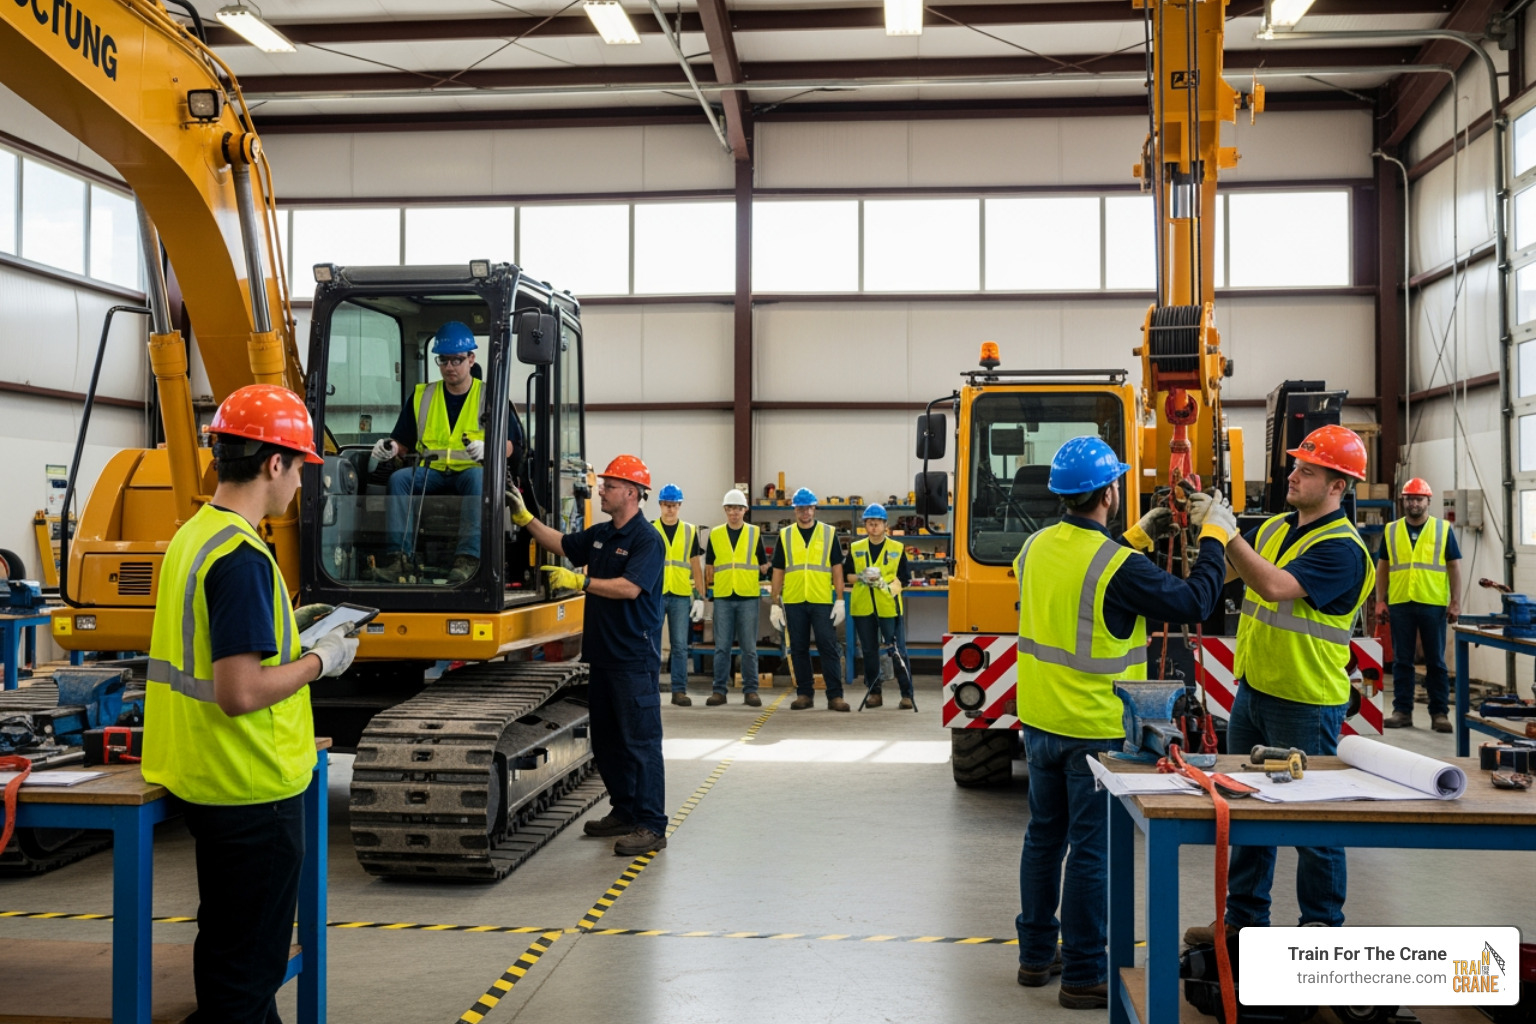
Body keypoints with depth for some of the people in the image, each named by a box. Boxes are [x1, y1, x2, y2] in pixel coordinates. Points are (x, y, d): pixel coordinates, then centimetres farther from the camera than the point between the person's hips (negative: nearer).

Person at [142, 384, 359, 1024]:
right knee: (247, 965, 5)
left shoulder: (191, 536, 7)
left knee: (231, 943, 23)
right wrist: (320, 660, -13)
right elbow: (240, 693, -27)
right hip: (251, 788, -9)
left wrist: (290, 630, 16)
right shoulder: (243, 557, -23)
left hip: (201, 779, 9)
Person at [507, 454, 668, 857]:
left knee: (640, 742, -7)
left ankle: (651, 827, -4)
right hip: (602, 655, 9)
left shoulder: (646, 539, -13)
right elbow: (562, 544, 26)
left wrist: (579, 581, -22)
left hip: (635, 659, -9)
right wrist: (525, 518, 18)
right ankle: (624, 812, 27)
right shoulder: (599, 535, 14)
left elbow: (629, 587, -24)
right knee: (606, 741, 15)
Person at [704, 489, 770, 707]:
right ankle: (719, 690, 8)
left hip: (748, 597, -1)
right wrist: (709, 587, 7)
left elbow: (764, 565, 11)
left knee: (749, 648, 1)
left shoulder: (755, 533, 7)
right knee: (722, 647, 2)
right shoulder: (715, 534, 9)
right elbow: (709, 567, 13)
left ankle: (750, 690, 7)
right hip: (723, 598, 1)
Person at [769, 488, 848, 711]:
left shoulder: (829, 534, 5)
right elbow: (778, 572, 9)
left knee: (829, 648, -4)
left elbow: (837, 568, 4)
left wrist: (840, 600, -3)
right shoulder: (785, 536, 8)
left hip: (822, 601, -1)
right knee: (798, 649, 7)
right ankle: (804, 693, 17)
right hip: (794, 602, 2)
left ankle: (835, 695, 0)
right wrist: (774, 603, 4)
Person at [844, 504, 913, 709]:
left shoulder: (897, 549, 6)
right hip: (862, 607, 2)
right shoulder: (855, 548, 10)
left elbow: (905, 578, 4)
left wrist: (885, 583, -12)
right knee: (869, 651, 8)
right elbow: (846, 574, 11)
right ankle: (874, 693, 18)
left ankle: (907, 694, 0)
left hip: (889, 607, -2)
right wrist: (861, 578, -9)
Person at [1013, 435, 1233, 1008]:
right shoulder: (1119, 567, -22)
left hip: (1040, 721, 7)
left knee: (1045, 837, 18)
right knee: (1093, 852, 3)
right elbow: (1194, 603, -15)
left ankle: (1036, 954, 29)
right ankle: (1083, 976, 12)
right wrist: (1214, 538, -3)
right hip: (1096, 730, -7)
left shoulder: (1037, 547, 0)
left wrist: (1137, 538, 19)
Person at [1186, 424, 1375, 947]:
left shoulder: (1341, 548, -17)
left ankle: (1322, 927, 19)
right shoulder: (1273, 528, 9)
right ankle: (1244, 917, 29)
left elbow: (1275, 586, -30)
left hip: (1306, 702, -8)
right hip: (1252, 689, 8)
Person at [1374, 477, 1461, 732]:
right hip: (1399, 605, 2)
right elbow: (1382, 567, 11)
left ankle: (1440, 713, 10)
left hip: (1433, 605, -1)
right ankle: (1402, 711, 11)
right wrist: (1380, 601, 3)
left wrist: (1456, 602, -3)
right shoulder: (1391, 530, 9)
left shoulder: (1443, 529, 5)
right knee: (1401, 661, 5)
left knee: (1436, 662, 4)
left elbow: (1454, 567, 4)